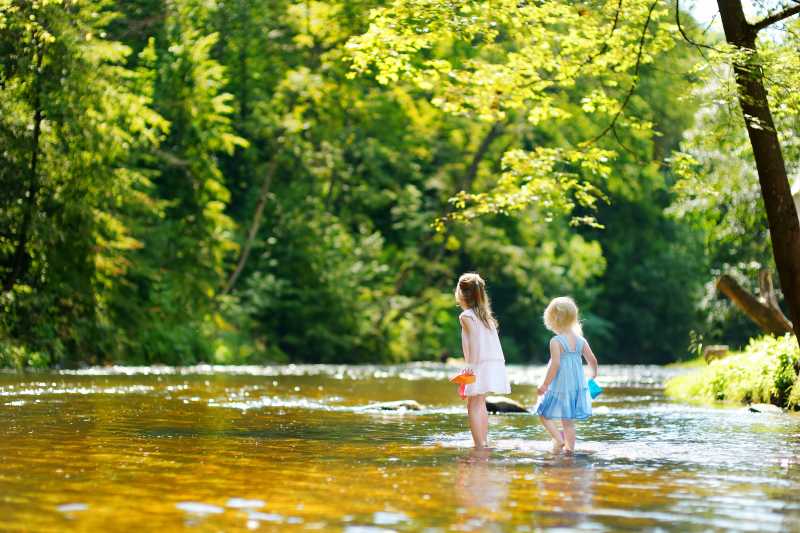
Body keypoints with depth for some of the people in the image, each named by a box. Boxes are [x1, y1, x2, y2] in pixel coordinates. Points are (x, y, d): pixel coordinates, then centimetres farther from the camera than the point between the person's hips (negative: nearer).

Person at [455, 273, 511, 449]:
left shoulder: (466, 316, -7)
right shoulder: (486, 315, 17)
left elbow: (475, 338, -20)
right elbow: (493, 342, 14)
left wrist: (471, 364, -22)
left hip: (480, 364, -8)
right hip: (495, 362, 8)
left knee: (473, 406, -8)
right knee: (480, 404, 21)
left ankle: (479, 445, -16)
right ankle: (484, 441, 24)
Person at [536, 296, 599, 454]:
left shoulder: (556, 341, -15)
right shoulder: (580, 340, 3)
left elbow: (555, 364, -21)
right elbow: (593, 360, 6)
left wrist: (545, 384, -14)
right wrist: (593, 375, 24)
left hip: (560, 386, -6)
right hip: (577, 384, 6)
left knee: (544, 414, 7)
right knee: (568, 420, 14)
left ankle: (559, 439, -10)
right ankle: (570, 447, 12)